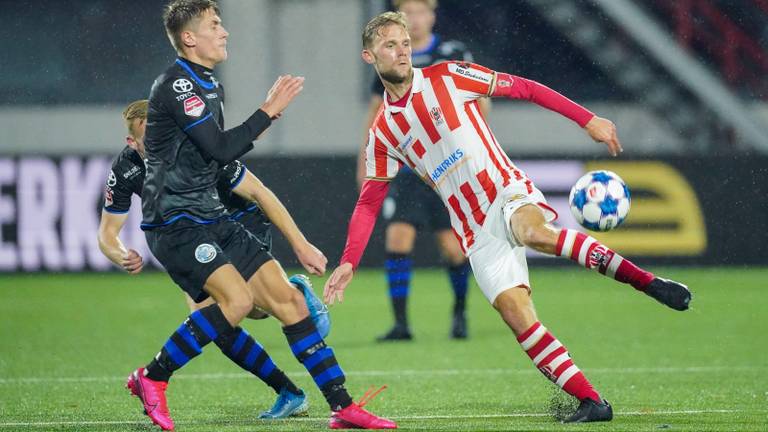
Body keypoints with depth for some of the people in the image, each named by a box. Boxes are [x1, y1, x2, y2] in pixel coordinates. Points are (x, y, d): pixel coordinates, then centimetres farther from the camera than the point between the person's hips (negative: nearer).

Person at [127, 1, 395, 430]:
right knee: (237, 299, -26)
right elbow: (220, 149, -20)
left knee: (288, 298, 2)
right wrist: (269, 110, -13)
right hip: (175, 222, -9)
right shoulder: (177, 84, -14)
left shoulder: (207, 85, 17)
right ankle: (151, 379, -11)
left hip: (211, 219, 9)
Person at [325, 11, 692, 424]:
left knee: (534, 231, -39)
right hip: (476, 233, 4)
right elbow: (369, 202, 17)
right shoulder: (383, 133, 11)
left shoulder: (446, 77, 2)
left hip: (508, 193, -3)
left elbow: (523, 88, 2)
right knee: (518, 317, -14)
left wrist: (588, 120, -5)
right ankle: (591, 402, -14)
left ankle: (646, 281, -33)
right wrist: (348, 262, 6)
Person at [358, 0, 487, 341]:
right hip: (406, 168, 2)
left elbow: (481, 101, 3)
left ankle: (460, 312, 24)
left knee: (451, 246, -2)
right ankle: (400, 323, -7)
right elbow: (376, 112, 18)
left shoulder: (454, 54, -2)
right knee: (398, 238, -12)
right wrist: (364, 160, 15)